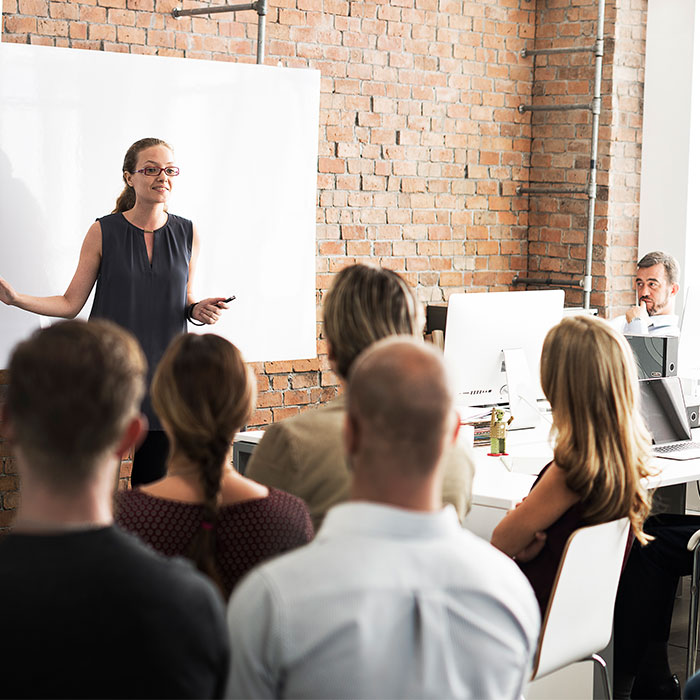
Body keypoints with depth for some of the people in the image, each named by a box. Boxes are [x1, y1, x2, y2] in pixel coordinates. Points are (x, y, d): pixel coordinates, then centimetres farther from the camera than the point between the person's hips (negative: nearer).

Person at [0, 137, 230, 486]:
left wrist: (197, 310, -6)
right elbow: (70, 303, 1)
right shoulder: (103, 232, -2)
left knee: (155, 483, 4)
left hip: (163, 373, 2)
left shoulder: (187, 234, 6)